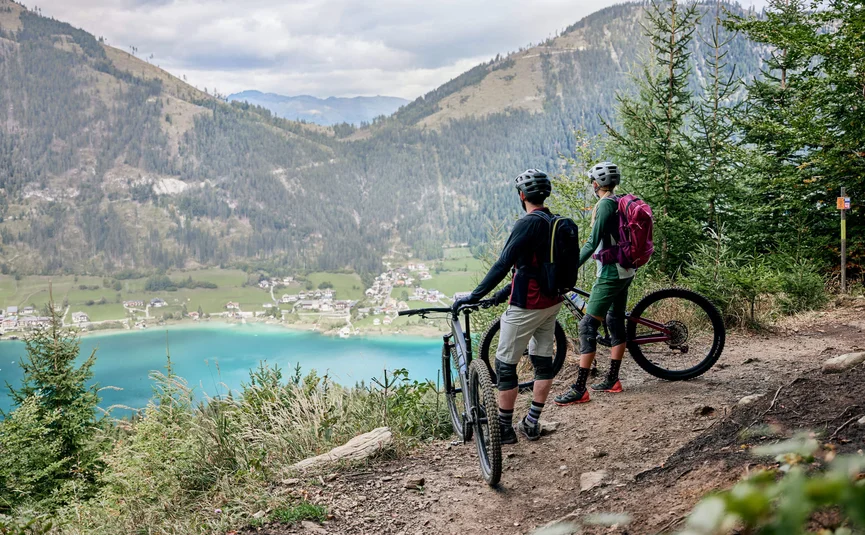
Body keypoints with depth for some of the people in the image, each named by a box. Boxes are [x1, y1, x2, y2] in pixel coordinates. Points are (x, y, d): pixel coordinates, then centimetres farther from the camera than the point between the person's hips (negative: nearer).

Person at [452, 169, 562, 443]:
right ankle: (532, 423, 23)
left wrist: (473, 296, -16)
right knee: (543, 359, 14)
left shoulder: (528, 223, -19)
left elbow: (503, 264, -22)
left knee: (505, 364, 2)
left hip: (527, 306, -9)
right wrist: (507, 292, 20)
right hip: (552, 302, 9)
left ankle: (504, 429, 9)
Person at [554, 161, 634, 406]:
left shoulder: (604, 205, -16)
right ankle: (612, 380, 25)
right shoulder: (621, 203, 11)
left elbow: (593, 243, -22)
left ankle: (579, 389, -10)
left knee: (588, 326, -10)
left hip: (610, 274, -10)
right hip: (625, 271, 10)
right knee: (616, 322, 16)